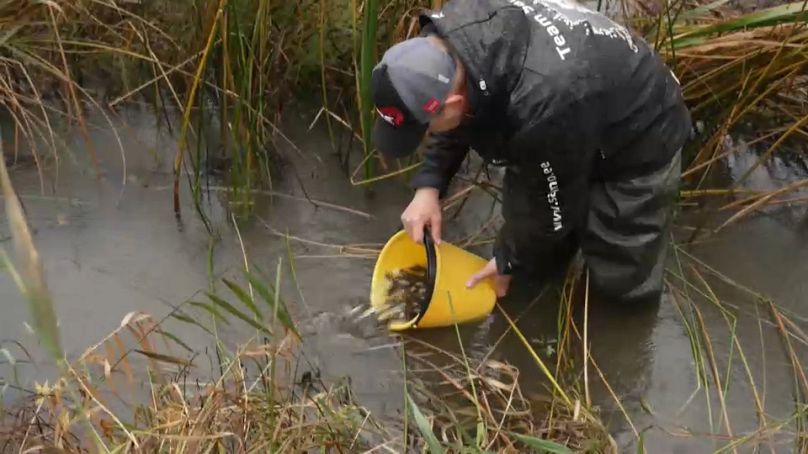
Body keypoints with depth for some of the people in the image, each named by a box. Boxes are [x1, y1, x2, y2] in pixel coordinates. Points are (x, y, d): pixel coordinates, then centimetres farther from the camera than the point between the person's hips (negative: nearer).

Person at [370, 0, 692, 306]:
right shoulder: (445, 36, -25)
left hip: (639, 139, -6)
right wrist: (428, 187, -16)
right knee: (532, 264, 6)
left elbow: (556, 206, -26)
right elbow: (454, 124, -2)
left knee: (622, 285, -2)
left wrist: (509, 262, -10)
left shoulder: (541, 111, -47)